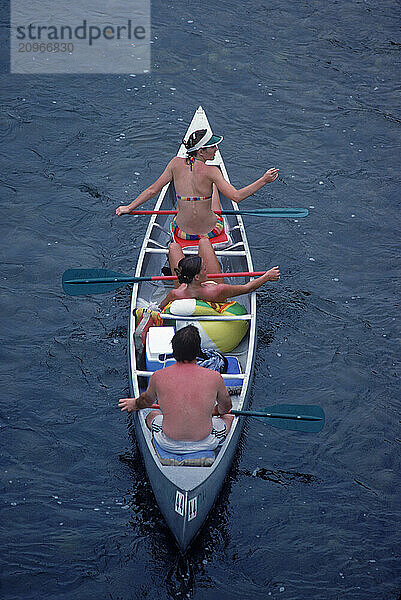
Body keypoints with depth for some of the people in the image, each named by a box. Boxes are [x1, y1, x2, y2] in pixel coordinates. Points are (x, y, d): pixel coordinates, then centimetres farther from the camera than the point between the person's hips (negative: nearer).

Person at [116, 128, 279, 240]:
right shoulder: (211, 172, -22)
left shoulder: (177, 163, -10)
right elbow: (236, 196, -26)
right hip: (210, 232, -2)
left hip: (182, 232, 2)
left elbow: (153, 190, -5)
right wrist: (264, 180, -23)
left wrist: (129, 208, 7)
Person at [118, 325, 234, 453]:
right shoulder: (214, 378, -13)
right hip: (205, 442, -1)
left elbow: (147, 400, 12)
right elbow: (226, 407, 8)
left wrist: (135, 404, 37)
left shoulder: (158, 377, -11)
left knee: (152, 416, 32)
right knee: (229, 418, 27)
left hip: (169, 445, 1)